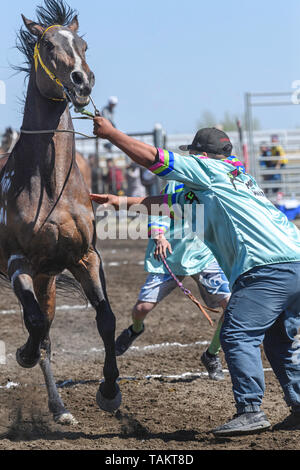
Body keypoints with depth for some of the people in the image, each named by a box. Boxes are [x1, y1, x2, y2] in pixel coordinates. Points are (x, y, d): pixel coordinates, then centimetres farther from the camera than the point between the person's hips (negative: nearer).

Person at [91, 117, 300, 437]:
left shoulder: (209, 170, 4)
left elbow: (152, 158, 4)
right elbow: (164, 203, 33)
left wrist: (110, 133, 14)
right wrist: (120, 201, 32)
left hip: (268, 266, -10)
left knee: (237, 336, -9)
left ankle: (250, 412, -14)